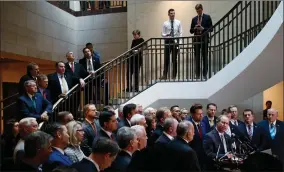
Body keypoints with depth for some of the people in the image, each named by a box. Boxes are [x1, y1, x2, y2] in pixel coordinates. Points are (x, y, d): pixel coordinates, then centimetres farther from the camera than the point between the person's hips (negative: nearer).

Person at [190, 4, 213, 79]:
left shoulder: (207, 17, 4)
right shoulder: (194, 19, 12)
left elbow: (211, 29, -1)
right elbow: (191, 31, 12)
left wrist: (203, 29, -16)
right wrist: (194, 28, -9)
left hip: (204, 40, -2)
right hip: (196, 40, 2)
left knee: (205, 57, 0)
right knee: (197, 57, 3)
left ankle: (205, 74, 5)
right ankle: (197, 75, 8)